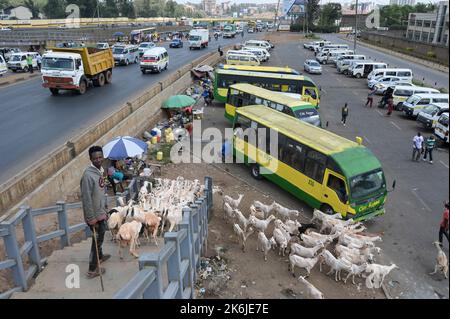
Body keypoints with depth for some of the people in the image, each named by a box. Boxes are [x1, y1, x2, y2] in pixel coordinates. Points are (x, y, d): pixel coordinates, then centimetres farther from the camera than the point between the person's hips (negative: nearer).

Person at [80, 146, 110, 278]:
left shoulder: (100, 171, 3)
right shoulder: (88, 175, -26)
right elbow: (86, 199, -26)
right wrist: (92, 219, -23)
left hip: (100, 212, 9)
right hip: (94, 215, -9)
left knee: (100, 237, 26)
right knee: (97, 240, 2)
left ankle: (100, 256, 48)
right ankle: (92, 270, 15)